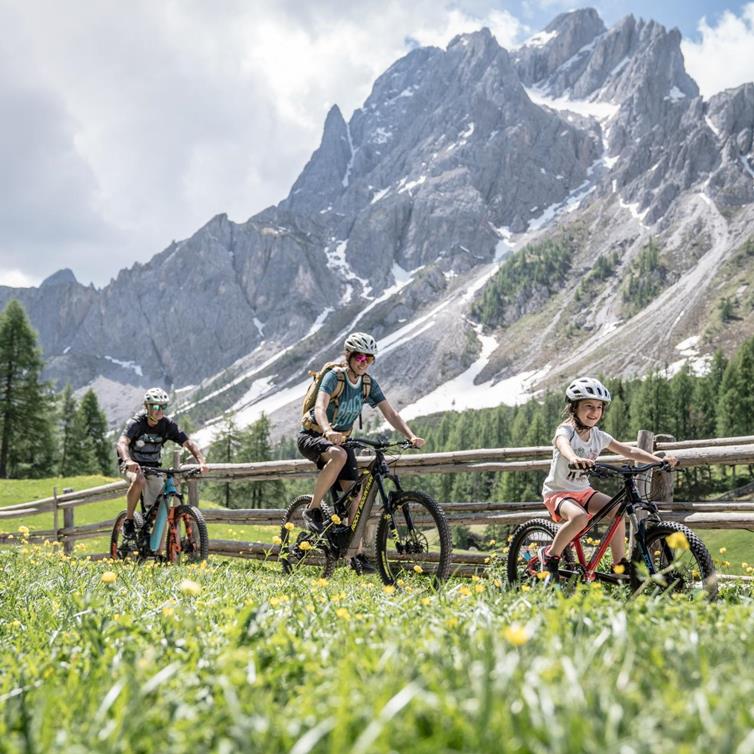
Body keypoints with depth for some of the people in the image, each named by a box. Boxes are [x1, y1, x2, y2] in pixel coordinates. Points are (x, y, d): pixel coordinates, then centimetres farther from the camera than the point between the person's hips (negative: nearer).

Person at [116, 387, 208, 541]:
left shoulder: (168, 425, -12)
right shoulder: (136, 423, -22)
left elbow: (189, 443, -17)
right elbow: (121, 443, -38)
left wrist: (202, 462, -35)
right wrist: (128, 461, -60)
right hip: (132, 465, -3)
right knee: (139, 481, -38)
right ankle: (128, 521, -19)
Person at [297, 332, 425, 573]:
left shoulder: (369, 383, -2)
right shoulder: (334, 377, -19)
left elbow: (390, 413, -7)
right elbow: (320, 407, -36)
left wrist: (411, 436, -24)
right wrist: (328, 431, -56)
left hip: (341, 440, 6)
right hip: (312, 437, -6)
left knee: (355, 495, -7)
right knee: (339, 456, -39)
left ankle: (357, 555, 1)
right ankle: (313, 510, -23)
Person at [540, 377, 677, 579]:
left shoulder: (598, 436, 2)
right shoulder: (565, 431, -17)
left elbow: (629, 451, -3)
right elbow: (563, 446, -42)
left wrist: (659, 460, -18)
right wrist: (574, 459, -67)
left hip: (583, 491, 6)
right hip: (558, 492, -6)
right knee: (579, 517, -36)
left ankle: (619, 564, -4)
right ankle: (550, 555, -13)